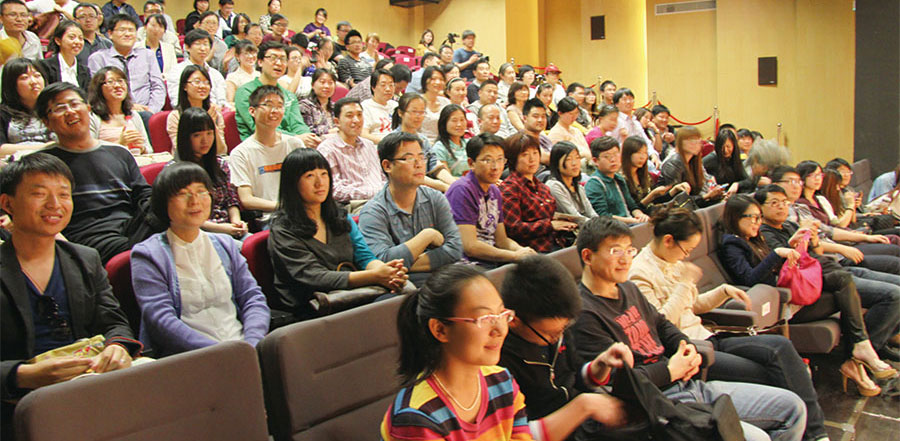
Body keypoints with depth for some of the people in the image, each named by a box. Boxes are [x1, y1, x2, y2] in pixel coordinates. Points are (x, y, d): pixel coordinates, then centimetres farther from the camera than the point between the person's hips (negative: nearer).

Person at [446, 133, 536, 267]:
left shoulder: (495, 192, 17)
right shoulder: (462, 190, -11)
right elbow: (470, 246, -17)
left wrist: (522, 250, -3)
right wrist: (516, 256, -13)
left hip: (493, 262, 9)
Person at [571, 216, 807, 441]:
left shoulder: (628, 289, 14)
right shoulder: (584, 314, -16)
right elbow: (615, 380, -21)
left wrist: (688, 348, 6)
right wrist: (671, 371, -11)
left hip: (689, 384, 10)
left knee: (792, 407, 9)